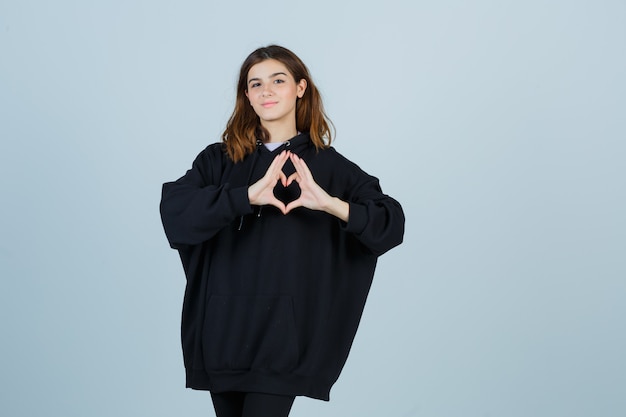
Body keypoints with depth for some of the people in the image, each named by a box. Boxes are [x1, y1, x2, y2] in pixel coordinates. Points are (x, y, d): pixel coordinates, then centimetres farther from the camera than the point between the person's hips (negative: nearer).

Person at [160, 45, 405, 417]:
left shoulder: (328, 165, 3)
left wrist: (330, 203, -23)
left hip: (281, 332, -3)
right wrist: (247, 196, -25)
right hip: (221, 327, 3)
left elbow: (392, 223, -6)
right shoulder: (219, 159, 7)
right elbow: (174, 211, -11)